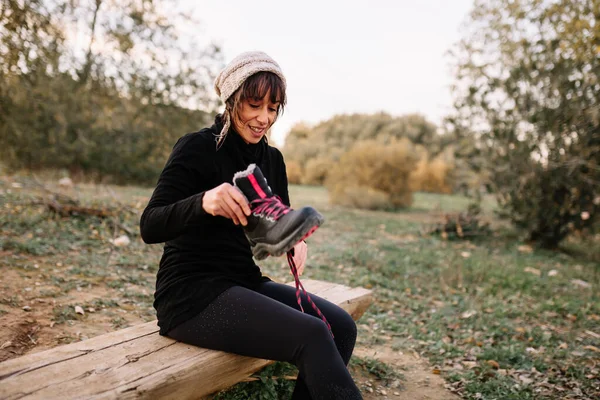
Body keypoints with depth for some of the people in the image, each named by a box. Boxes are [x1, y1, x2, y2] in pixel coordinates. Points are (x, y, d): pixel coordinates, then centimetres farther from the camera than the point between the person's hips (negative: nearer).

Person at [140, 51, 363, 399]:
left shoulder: (272, 158, 10)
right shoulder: (197, 148, -10)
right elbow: (149, 227, -17)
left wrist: (296, 240, -16)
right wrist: (203, 201, -37)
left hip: (245, 283, 7)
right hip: (191, 292, -6)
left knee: (341, 327, -10)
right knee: (311, 337, -25)